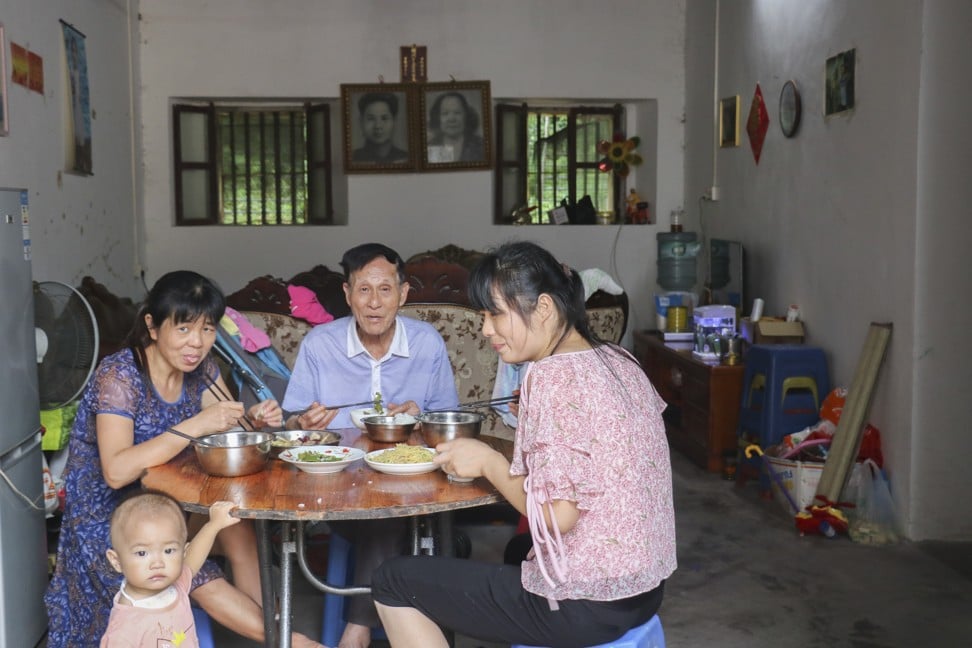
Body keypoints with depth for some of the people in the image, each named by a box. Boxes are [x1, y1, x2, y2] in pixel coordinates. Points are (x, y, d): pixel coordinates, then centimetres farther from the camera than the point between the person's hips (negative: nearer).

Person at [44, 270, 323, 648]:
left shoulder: (200, 367, -1)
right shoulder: (118, 376, -21)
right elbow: (116, 472, -32)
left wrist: (254, 419, -21)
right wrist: (194, 425, -39)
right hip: (108, 515, -6)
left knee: (239, 526, -23)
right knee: (198, 578, -27)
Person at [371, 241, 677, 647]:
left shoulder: (553, 375, -20)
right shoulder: (619, 361, 5)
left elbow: (557, 515, -23)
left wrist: (488, 461, -11)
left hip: (586, 604, -9)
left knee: (394, 581, 6)